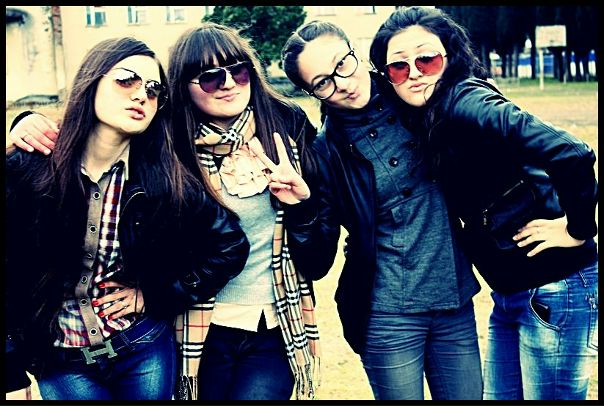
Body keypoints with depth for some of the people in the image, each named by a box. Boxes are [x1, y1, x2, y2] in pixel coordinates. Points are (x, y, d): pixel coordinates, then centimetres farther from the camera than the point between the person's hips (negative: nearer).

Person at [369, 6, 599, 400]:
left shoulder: (464, 102, -21)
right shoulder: (422, 120, 5)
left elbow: (571, 153, -31)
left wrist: (578, 230, -19)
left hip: (556, 289, -9)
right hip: (508, 294, 9)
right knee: (499, 395, 19)